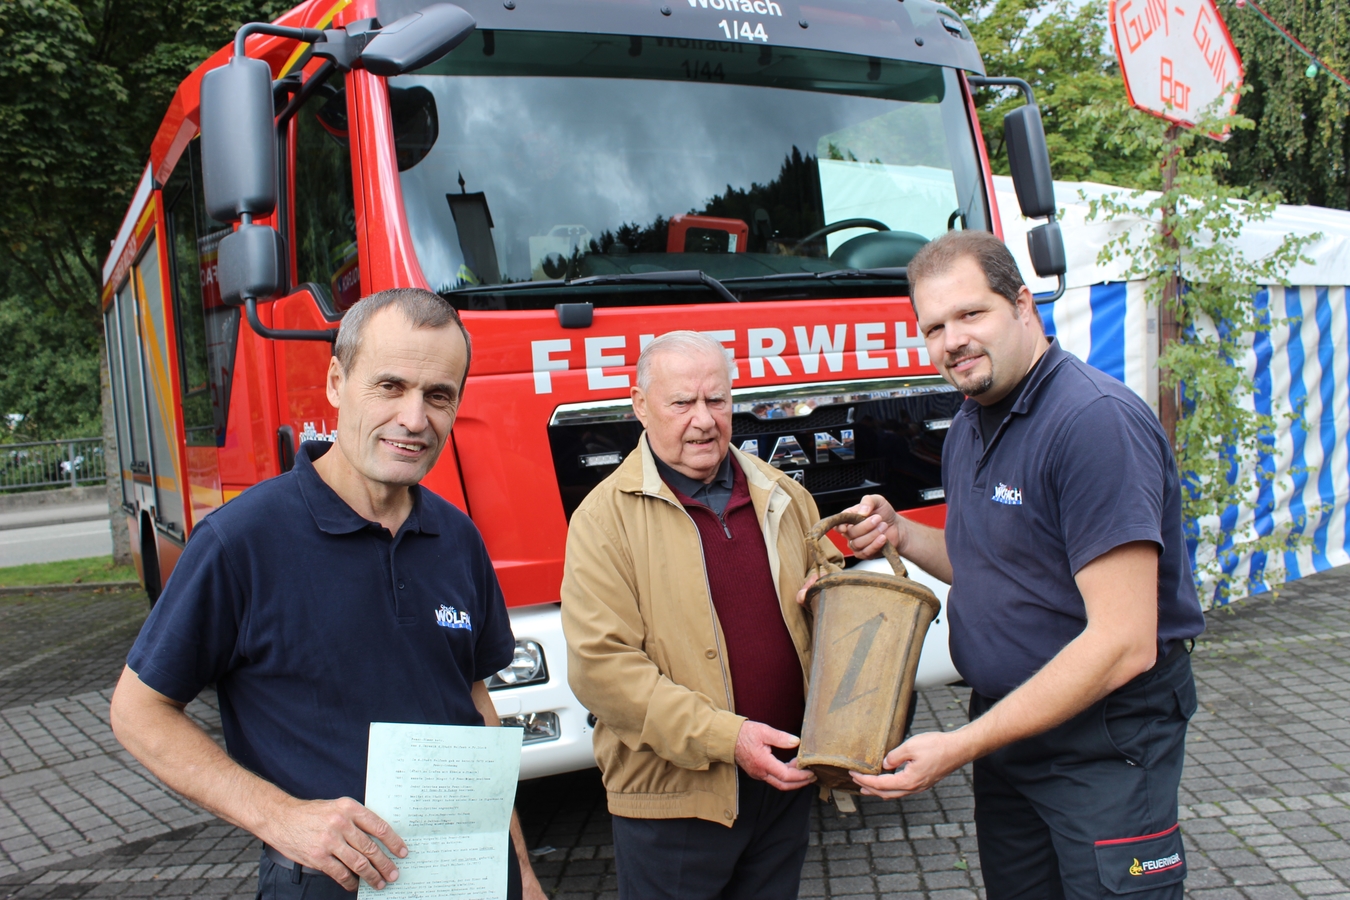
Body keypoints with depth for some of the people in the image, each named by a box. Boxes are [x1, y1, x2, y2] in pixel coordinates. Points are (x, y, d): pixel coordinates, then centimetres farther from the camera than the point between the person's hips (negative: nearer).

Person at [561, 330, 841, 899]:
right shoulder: (606, 516, -9)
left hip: (785, 781, 5)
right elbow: (600, 666, -17)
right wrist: (724, 737, -21)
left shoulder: (782, 497, 7)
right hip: (673, 793, -4)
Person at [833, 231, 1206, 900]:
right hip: (1005, 722, 8)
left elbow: (1122, 645, -26)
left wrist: (961, 746, -24)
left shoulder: (1096, 420, -23)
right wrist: (901, 535, 1)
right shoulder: (968, 428, 6)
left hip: (1104, 738, -8)